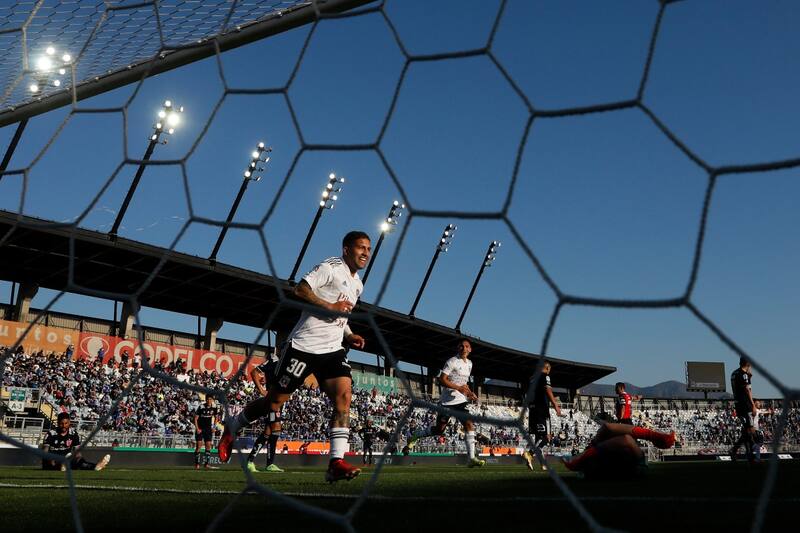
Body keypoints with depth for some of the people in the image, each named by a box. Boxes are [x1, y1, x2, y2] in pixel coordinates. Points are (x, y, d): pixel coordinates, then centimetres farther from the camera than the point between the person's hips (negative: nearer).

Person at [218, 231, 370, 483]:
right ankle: (231, 428, 29)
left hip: (332, 349, 7)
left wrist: (348, 335, 13)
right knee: (276, 399, 4)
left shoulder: (358, 285, 18)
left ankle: (336, 463, -17)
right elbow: (300, 290, -19)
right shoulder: (331, 267, -9)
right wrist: (330, 306, -23)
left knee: (343, 395, -15)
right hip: (303, 346, -7)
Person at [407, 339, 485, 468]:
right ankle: (415, 436, 24)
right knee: (439, 429, -1)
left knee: (469, 424, -10)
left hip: (461, 400, 6)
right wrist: (458, 388, -25)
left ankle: (471, 458, -9)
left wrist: (469, 393, 10)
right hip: (448, 400, -6)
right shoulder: (452, 361, -11)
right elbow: (442, 379, -17)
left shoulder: (469, 363, 14)